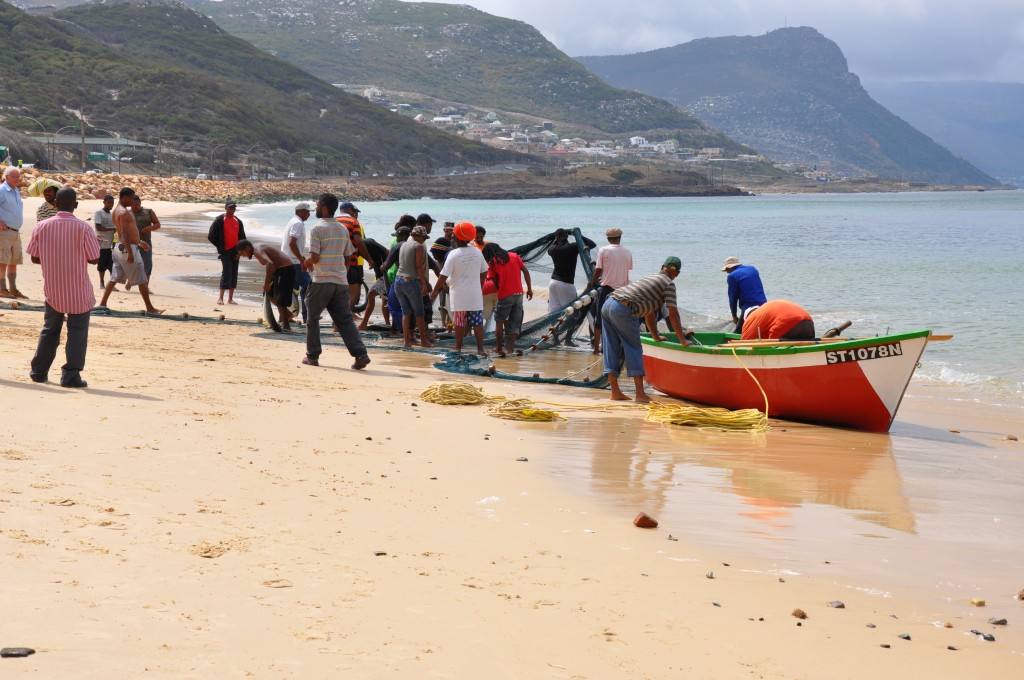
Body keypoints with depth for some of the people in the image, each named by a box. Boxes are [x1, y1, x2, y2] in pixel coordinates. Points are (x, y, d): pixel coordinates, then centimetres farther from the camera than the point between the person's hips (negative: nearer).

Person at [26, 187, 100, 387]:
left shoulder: (42, 227, -6)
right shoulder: (83, 228, -14)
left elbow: (34, 257, 2)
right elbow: (94, 258, -7)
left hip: (52, 290, 3)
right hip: (79, 292, -3)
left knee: (49, 330, 18)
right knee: (77, 332, 5)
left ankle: (39, 371, 23)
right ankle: (71, 375, 1)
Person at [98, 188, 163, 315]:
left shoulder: (116, 211, 14)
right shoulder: (124, 212, -17)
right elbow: (125, 233, -24)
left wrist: (139, 242, 30)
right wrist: (130, 253, -27)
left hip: (119, 247, 10)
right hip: (127, 248, -10)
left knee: (115, 278, 12)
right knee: (142, 280, -3)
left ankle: (102, 303, 11)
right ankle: (150, 308, 1)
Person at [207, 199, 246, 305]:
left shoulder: (238, 222, 11)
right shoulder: (219, 220, -4)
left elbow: (242, 238, 15)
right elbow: (211, 236, -4)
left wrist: (239, 251, 4)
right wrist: (220, 247, -2)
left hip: (235, 252, 5)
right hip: (225, 252, -5)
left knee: (234, 274, 5)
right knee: (226, 273, -12)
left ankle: (230, 298, 11)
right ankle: (221, 298, -6)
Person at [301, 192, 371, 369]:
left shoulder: (317, 229, -9)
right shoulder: (343, 229, 10)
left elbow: (314, 258, -15)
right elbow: (348, 257, 13)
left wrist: (306, 263, 5)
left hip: (321, 281, -5)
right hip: (341, 281, 5)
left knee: (312, 318, 10)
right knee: (345, 319, 4)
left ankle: (312, 356, 14)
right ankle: (360, 354, -8)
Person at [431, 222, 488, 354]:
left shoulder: (453, 254, -12)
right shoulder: (477, 252, 1)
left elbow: (444, 276, -12)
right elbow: (484, 272, 11)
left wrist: (435, 291, -3)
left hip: (459, 295, -3)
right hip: (475, 294, 3)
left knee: (459, 322, 9)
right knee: (477, 322, 5)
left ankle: (458, 347, 16)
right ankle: (480, 349, 3)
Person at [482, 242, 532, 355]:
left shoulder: (492, 263, 2)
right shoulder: (514, 256, 10)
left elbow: (495, 282, -1)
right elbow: (525, 271, 4)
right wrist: (529, 289, 6)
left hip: (504, 295, -3)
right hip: (519, 294, 3)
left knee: (499, 321, 14)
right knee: (515, 323, 10)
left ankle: (499, 347, 14)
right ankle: (511, 347, 5)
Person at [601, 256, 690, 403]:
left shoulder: (651, 278, 32)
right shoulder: (669, 283, 7)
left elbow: (649, 313, 37)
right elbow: (673, 314, 1)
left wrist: (656, 337, 43)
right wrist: (682, 340, 5)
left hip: (607, 304, 8)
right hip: (623, 310, -8)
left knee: (612, 349, 11)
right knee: (634, 349, 1)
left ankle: (615, 392, 14)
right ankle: (640, 394, 1)